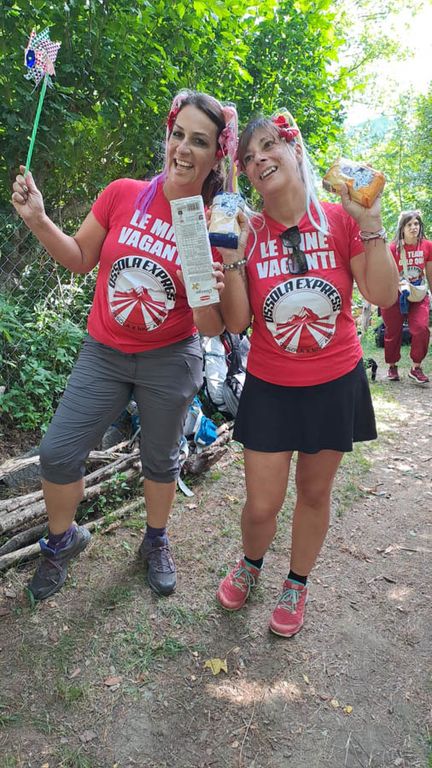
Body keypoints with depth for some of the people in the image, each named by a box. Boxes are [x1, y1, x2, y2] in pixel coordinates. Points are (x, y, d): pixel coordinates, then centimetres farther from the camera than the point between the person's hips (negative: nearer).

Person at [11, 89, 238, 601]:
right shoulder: (123, 195, -8)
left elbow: (211, 330, -8)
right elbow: (81, 258, 7)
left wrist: (209, 300, -29)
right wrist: (38, 220, -8)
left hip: (171, 359, -1)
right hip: (104, 352, 2)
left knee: (160, 459, 14)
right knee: (58, 453, 2)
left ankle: (156, 543, 43)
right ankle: (62, 540, 33)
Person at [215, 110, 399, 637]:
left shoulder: (340, 219, -5)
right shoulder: (246, 233, -4)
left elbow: (384, 296, -11)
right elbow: (237, 322, -10)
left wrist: (371, 224, -20)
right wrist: (233, 254, -20)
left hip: (335, 383, 0)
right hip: (269, 386, 0)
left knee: (314, 492, 15)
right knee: (261, 506, 4)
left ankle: (297, 584, 41)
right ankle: (250, 564, 40)